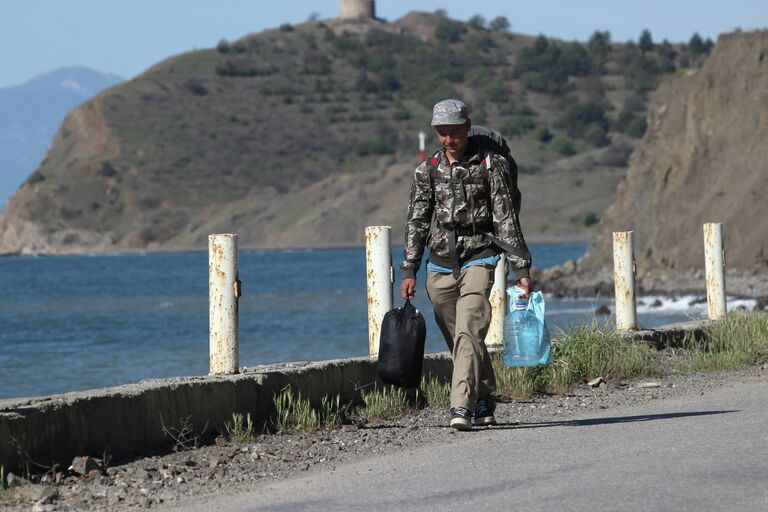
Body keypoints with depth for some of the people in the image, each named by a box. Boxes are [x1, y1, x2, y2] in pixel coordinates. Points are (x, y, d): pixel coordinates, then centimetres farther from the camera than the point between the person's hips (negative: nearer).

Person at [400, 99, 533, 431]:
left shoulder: (490, 164, -3)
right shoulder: (428, 170, 8)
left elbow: (506, 218, -3)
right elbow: (417, 221, 12)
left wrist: (521, 268, -5)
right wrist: (409, 270, 7)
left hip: (478, 257, -4)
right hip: (440, 263, 4)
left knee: (468, 332, -19)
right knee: (459, 340, 9)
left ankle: (462, 407, -27)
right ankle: (484, 403, 24)